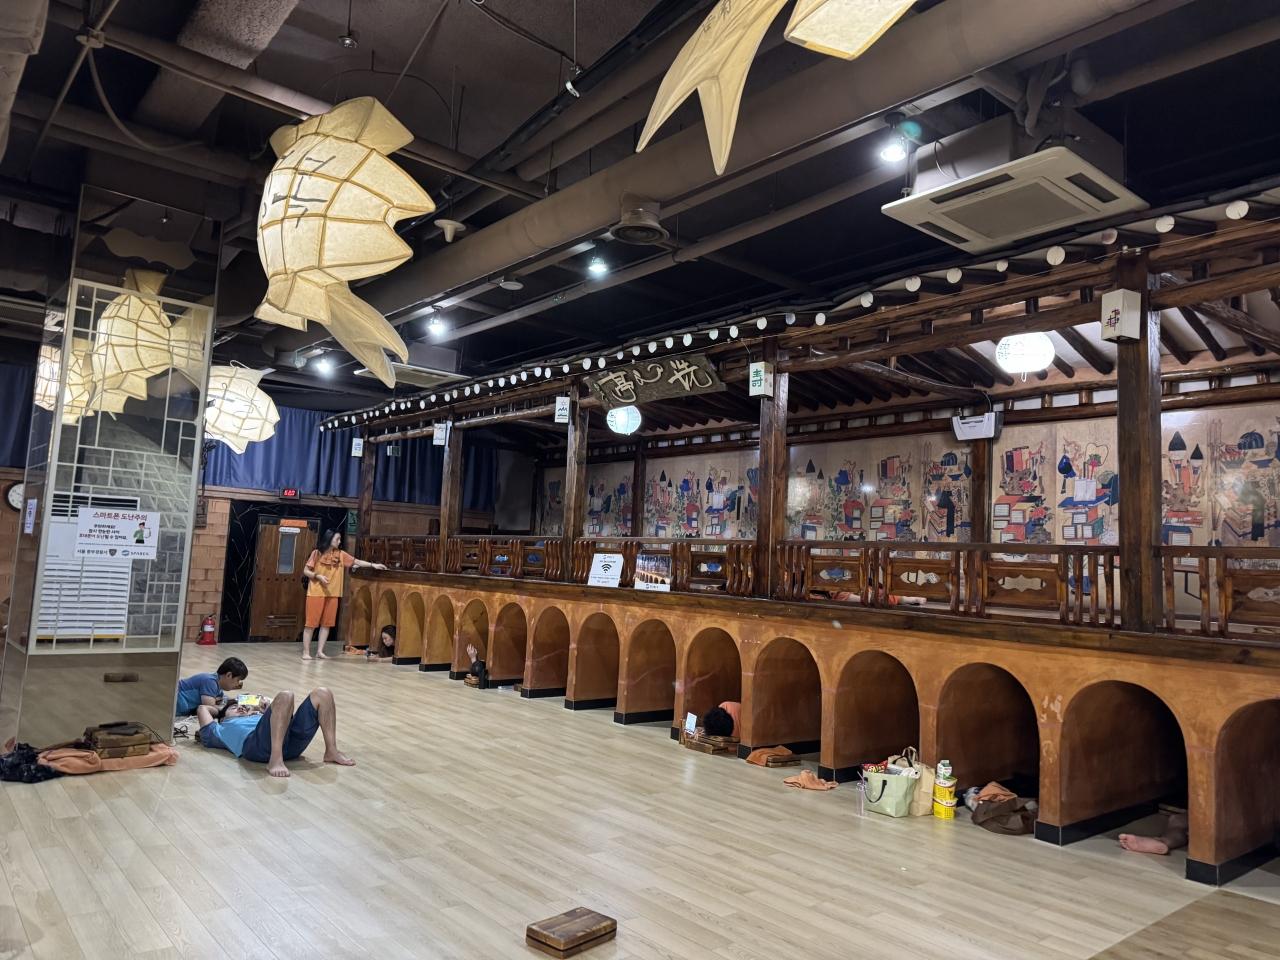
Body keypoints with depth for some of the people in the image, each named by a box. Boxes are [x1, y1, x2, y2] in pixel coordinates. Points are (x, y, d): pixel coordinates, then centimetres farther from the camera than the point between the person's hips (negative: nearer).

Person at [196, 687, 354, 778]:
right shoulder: (220, 731, 34)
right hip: (257, 743, -5)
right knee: (284, 696, -31)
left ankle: (331, 751, -12)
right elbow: (202, 709, 33)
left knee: (322, 694, -9)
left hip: (292, 741, 5)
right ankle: (276, 760, -38)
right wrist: (222, 709, 48)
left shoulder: (258, 717, 46)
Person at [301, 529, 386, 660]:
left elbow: (356, 561, 4)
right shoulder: (317, 553, -5)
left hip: (333, 594, 5)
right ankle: (306, 652, 4)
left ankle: (320, 651, 13)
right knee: (311, 622, -2)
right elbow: (305, 571, -2)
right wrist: (318, 576, -18)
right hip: (316, 592, -5)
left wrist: (373, 565, -6)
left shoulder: (341, 554, 6)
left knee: (327, 623, 6)